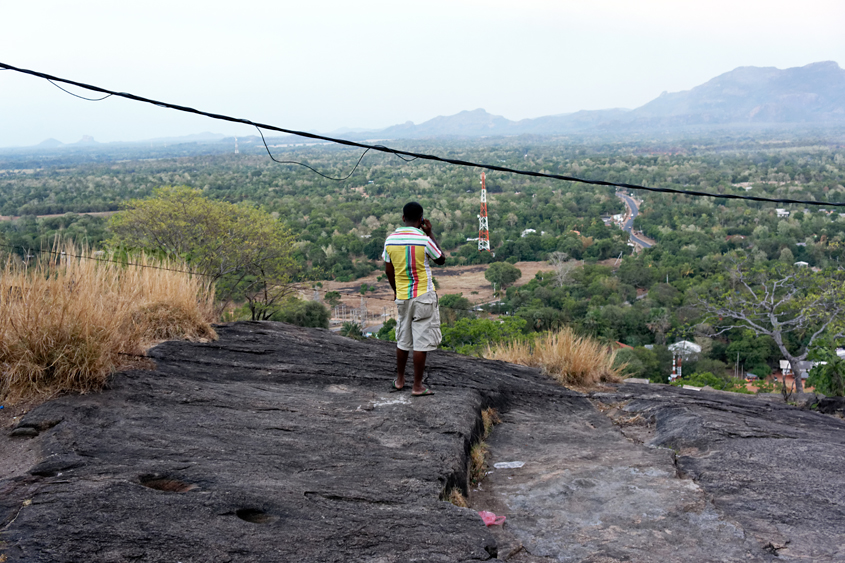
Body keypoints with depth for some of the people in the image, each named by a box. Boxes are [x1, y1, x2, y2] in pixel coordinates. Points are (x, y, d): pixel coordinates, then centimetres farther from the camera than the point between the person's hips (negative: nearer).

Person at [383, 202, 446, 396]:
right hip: (423, 296, -5)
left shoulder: (390, 240, -1)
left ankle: (399, 380, 27)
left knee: (403, 340, 17)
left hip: (402, 297, 5)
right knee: (421, 342, 1)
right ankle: (417, 386, 5)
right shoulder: (424, 240, -15)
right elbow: (441, 259, 2)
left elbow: (389, 270, 8)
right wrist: (430, 234, 3)